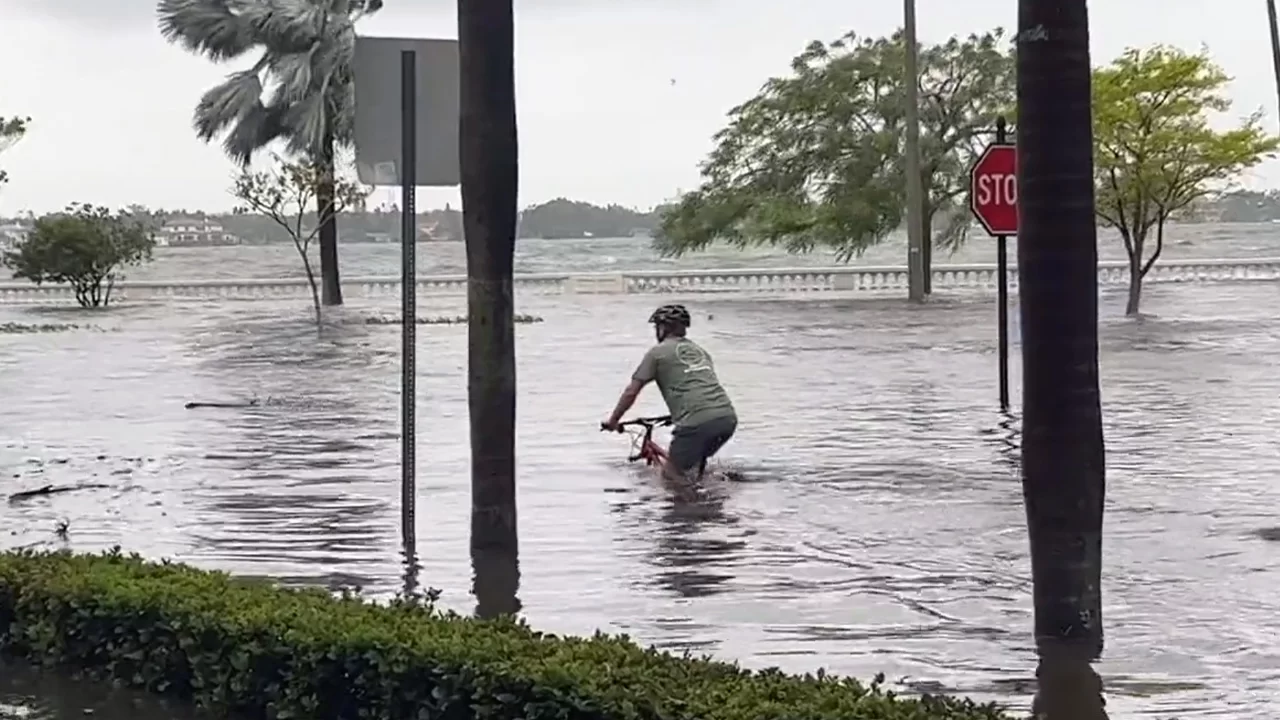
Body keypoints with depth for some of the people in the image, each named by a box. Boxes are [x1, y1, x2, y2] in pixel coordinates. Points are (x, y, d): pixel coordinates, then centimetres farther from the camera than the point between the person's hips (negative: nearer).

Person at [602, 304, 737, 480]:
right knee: (696, 464, 30)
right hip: (729, 417, 7)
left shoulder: (658, 352, 9)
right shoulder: (699, 350, 28)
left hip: (697, 421, -7)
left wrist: (612, 421, 22)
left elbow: (631, 392, 9)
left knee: (671, 473, 9)